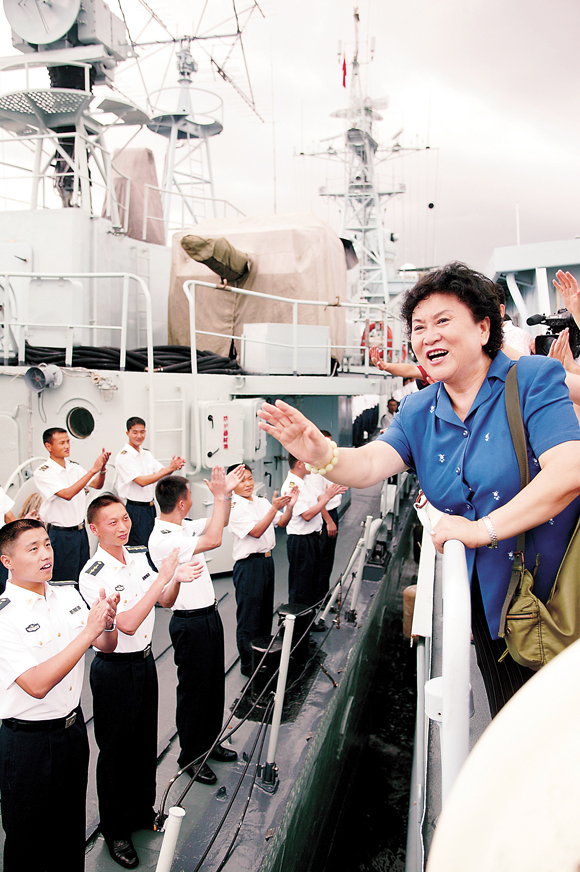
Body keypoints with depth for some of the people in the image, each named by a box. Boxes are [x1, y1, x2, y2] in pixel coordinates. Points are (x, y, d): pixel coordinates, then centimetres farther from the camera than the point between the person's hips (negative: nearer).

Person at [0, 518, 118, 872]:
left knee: (72, 825, 23)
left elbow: (107, 646, 4)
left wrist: (107, 622, -18)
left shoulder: (68, 593, -3)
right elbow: (36, 684, -29)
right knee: (29, 839, 15)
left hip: (73, 725, 6)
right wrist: (88, 632, -32)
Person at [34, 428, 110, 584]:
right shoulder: (42, 473, -14)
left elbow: (97, 485, 1)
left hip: (80, 530, 6)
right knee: (65, 582, 3)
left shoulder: (74, 467, 7)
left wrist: (102, 469, -20)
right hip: (60, 534, -6)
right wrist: (93, 470, -30)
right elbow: (67, 494, -27)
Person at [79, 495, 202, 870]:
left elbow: (165, 602, 6)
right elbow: (128, 624, -29)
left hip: (145, 660, 6)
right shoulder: (93, 576, -23)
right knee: (116, 751, 11)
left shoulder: (139, 555, -3)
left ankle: (143, 811, 45)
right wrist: (164, 577, -32)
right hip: (114, 669, -6)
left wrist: (177, 579, -15)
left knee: (146, 741, 21)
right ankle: (115, 831, 33)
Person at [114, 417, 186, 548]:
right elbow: (142, 481, -21)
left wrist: (175, 466, -18)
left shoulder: (147, 454, 12)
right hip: (134, 509, -7)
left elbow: (162, 472, 5)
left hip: (150, 507, 7)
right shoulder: (123, 457, -13)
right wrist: (168, 469, -24)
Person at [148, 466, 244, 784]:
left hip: (209, 615, 9)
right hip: (190, 623, -9)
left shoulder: (183, 527, 4)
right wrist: (220, 496, -27)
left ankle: (209, 742, 39)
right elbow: (213, 540, -33)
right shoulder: (162, 540, -24)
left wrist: (227, 493, 3)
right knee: (194, 690, 7)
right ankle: (190, 757, 26)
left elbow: (217, 524, 18)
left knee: (215, 684, 21)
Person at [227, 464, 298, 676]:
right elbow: (256, 531, -22)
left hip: (267, 560, 8)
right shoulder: (234, 508, -14)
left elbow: (282, 523, 6)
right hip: (248, 565, -7)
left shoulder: (262, 502, 8)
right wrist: (274, 508, -29)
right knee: (249, 617, 3)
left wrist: (289, 506, -12)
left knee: (266, 612, 19)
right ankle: (248, 664, 18)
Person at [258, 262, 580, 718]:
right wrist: (321, 455, -34)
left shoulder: (533, 378, -12)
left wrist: (484, 529, -23)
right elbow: (369, 465, -13)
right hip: (488, 601, 5)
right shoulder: (418, 413, 3)